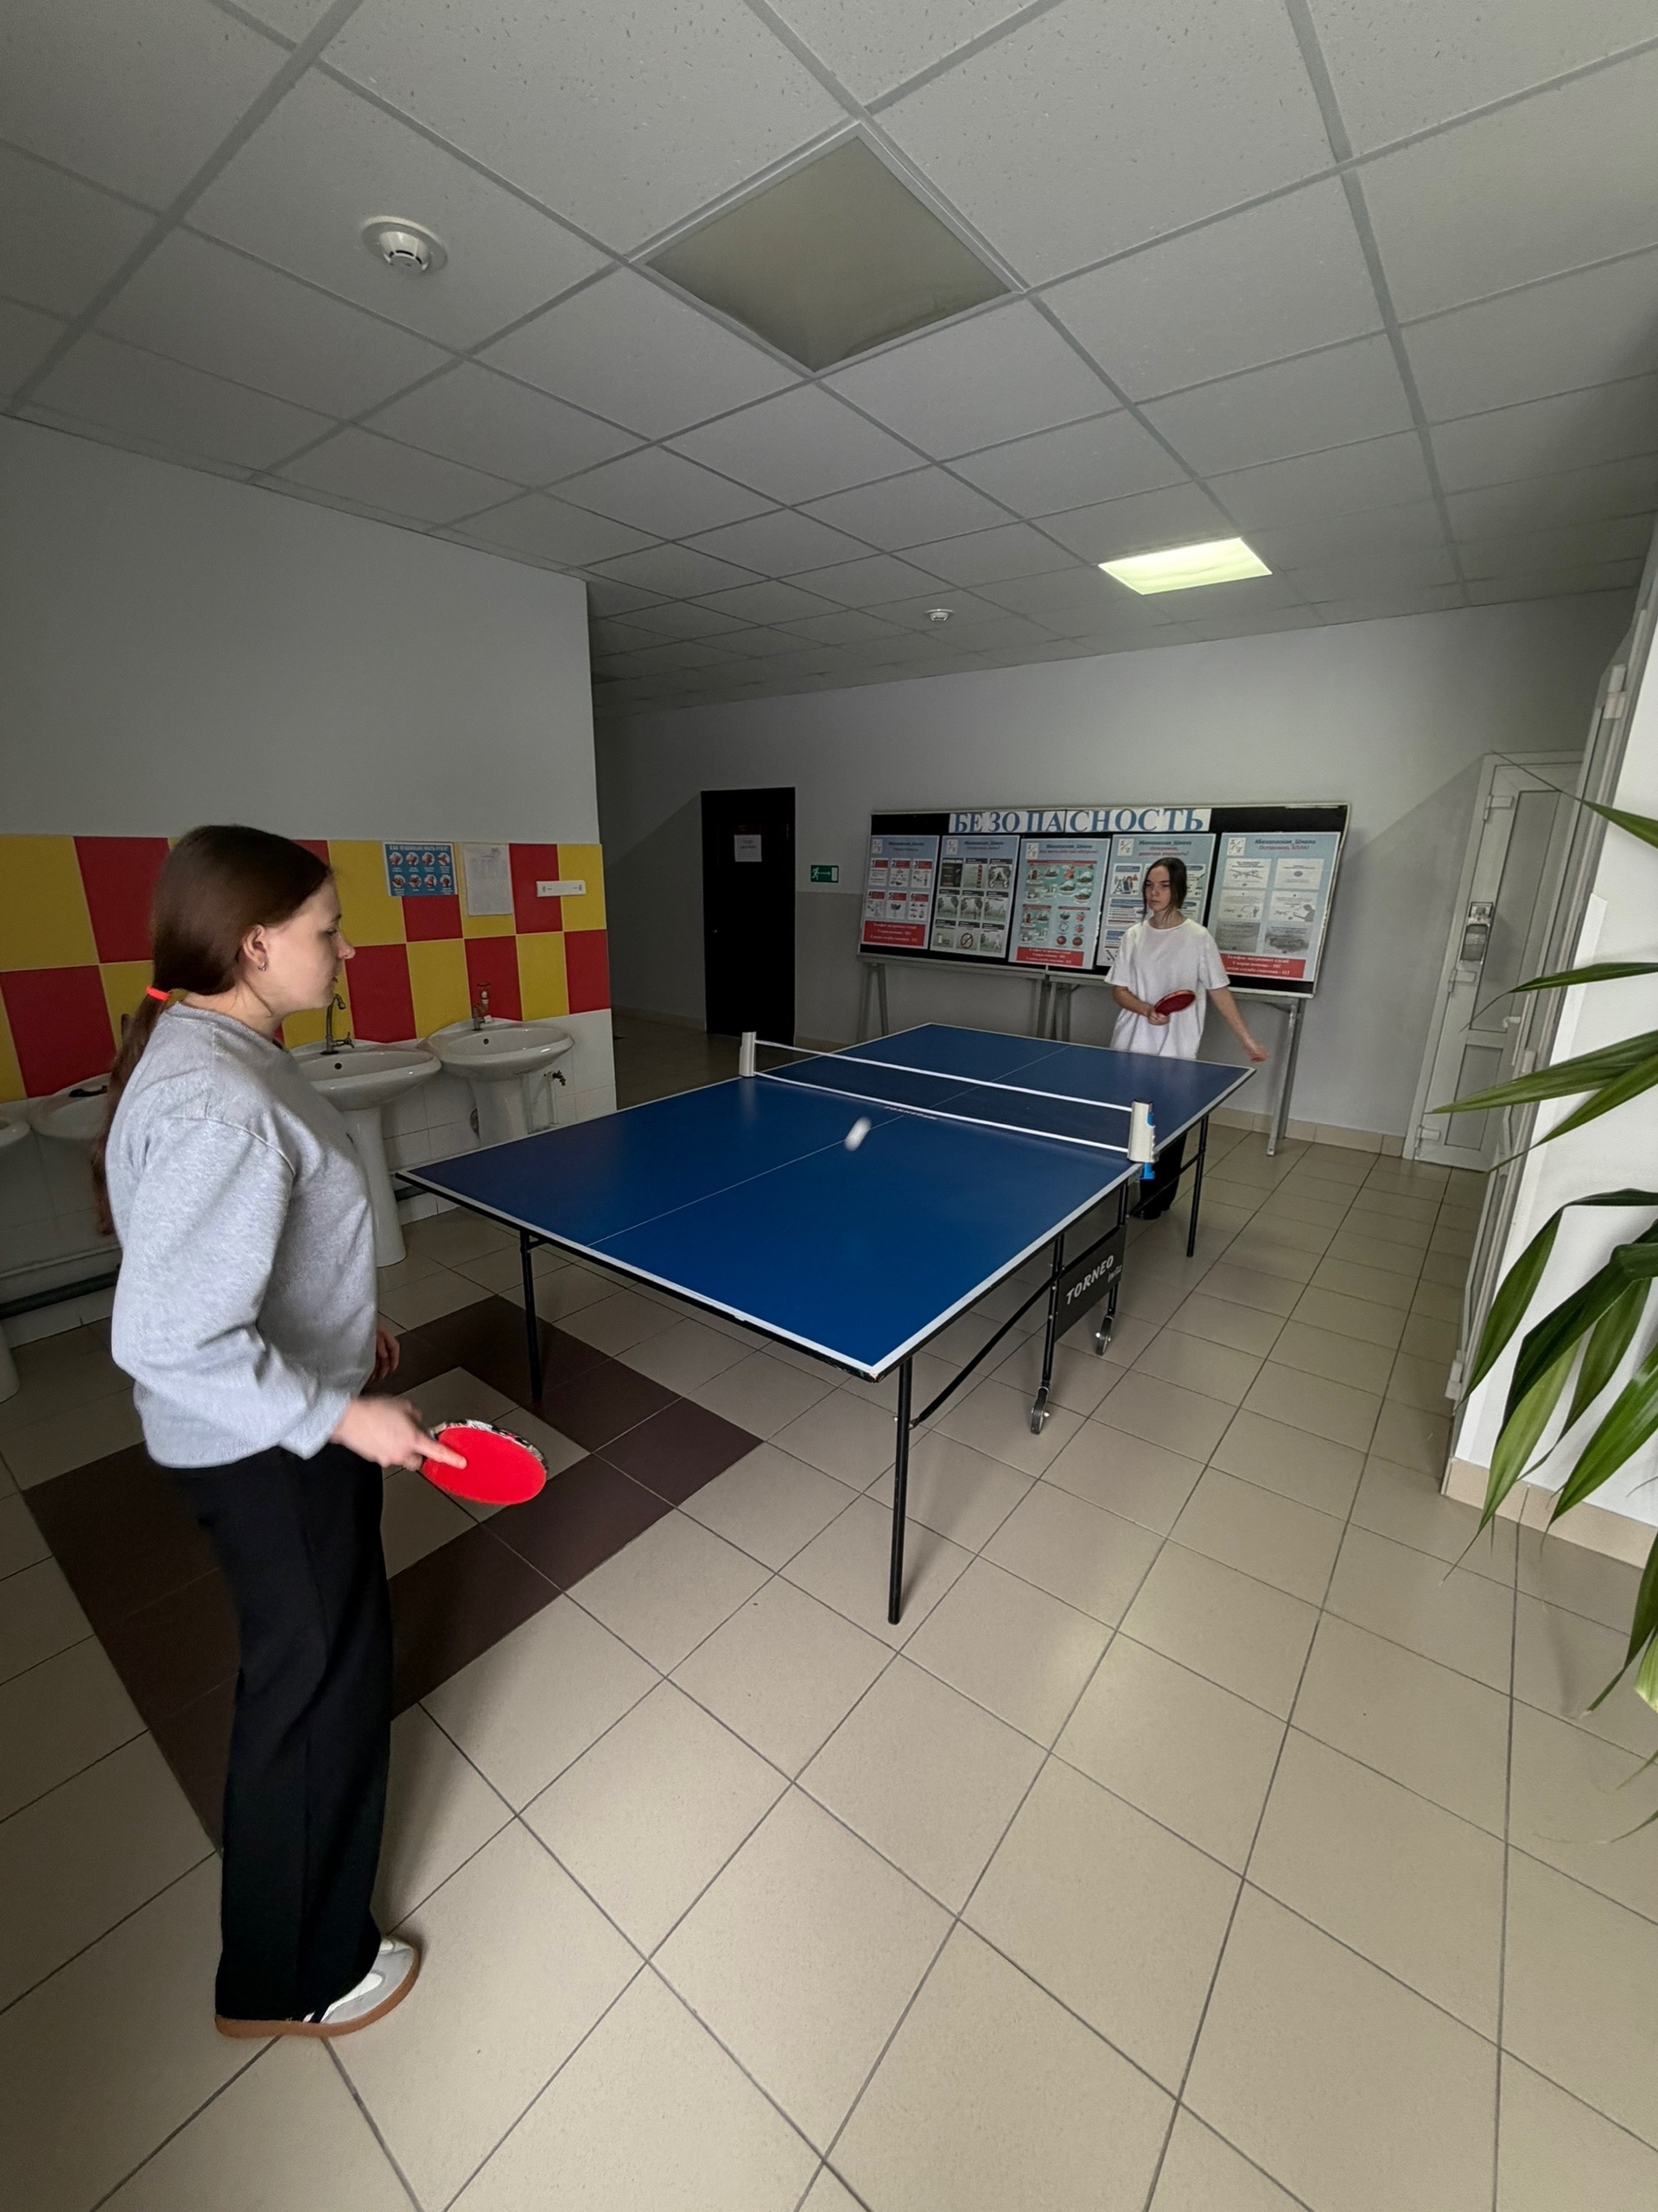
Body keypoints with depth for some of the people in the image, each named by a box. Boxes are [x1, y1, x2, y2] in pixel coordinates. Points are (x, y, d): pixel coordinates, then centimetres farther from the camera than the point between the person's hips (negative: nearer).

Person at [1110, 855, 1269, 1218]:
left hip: (1175, 1052, -3)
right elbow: (1119, 990, 4)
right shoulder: (1133, 936, 4)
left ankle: (1157, 1199, 19)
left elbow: (1219, 991, -1)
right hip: (1130, 1048, 3)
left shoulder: (1198, 938, -5)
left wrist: (1247, 1039, -2)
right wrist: (1147, 1010, -15)